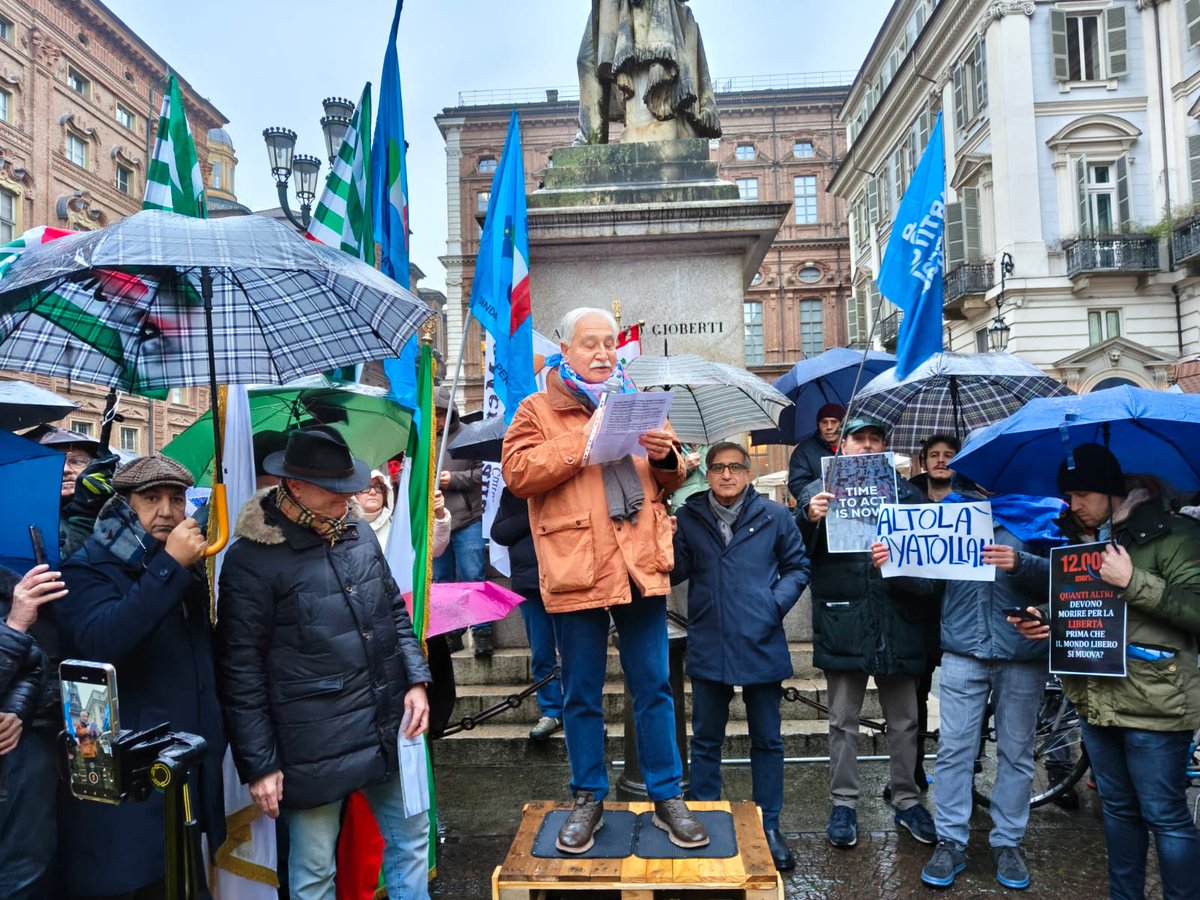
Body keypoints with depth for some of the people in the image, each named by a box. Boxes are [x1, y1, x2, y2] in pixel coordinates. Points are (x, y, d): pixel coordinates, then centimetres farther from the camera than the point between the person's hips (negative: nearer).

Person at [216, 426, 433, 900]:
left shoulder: (357, 532, 3)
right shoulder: (252, 560, -14)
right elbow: (240, 671, -11)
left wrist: (416, 680, 2)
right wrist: (258, 764, -8)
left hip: (389, 729, 6)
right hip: (315, 747, -5)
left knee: (412, 838, 19)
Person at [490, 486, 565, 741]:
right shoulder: (511, 492, 12)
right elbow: (498, 533, 4)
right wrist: (531, 516, -8)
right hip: (529, 583, 3)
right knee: (541, 653, 8)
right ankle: (551, 712, 20)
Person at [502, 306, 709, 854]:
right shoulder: (538, 409, 4)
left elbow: (673, 479, 19)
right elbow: (517, 472, -12)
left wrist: (665, 456, -4)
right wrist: (584, 440, -17)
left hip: (641, 566, 3)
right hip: (576, 572, -2)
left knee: (653, 688, 11)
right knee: (581, 695, 11)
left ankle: (667, 798, 27)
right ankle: (588, 800, 29)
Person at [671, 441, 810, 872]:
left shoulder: (775, 516, 0)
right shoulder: (688, 517, 1)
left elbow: (797, 566, 6)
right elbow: (675, 572, -2)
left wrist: (777, 603, -8)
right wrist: (668, 542, -20)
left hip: (761, 645, 0)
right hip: (708, 646, 0)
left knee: (767, 740, 13)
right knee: (706, 740, 14)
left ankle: (769, 826, 30)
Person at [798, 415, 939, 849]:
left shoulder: (906, 493, 6)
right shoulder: (818, 491, 4)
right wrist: (810, 520, -24)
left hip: (897, 622, 2)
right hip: (842, 621, -1)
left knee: (904, 720, 14)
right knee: (843, 720, 10)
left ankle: (907, 800, 32)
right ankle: (844, 803, 25)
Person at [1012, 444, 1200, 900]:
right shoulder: (1079, 538, 10)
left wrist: (1133, 581, -23)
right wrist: (1047, 624, 3)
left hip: (1153, 702, -6)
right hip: (1095, 699, 7)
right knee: (1118, 809, 18)